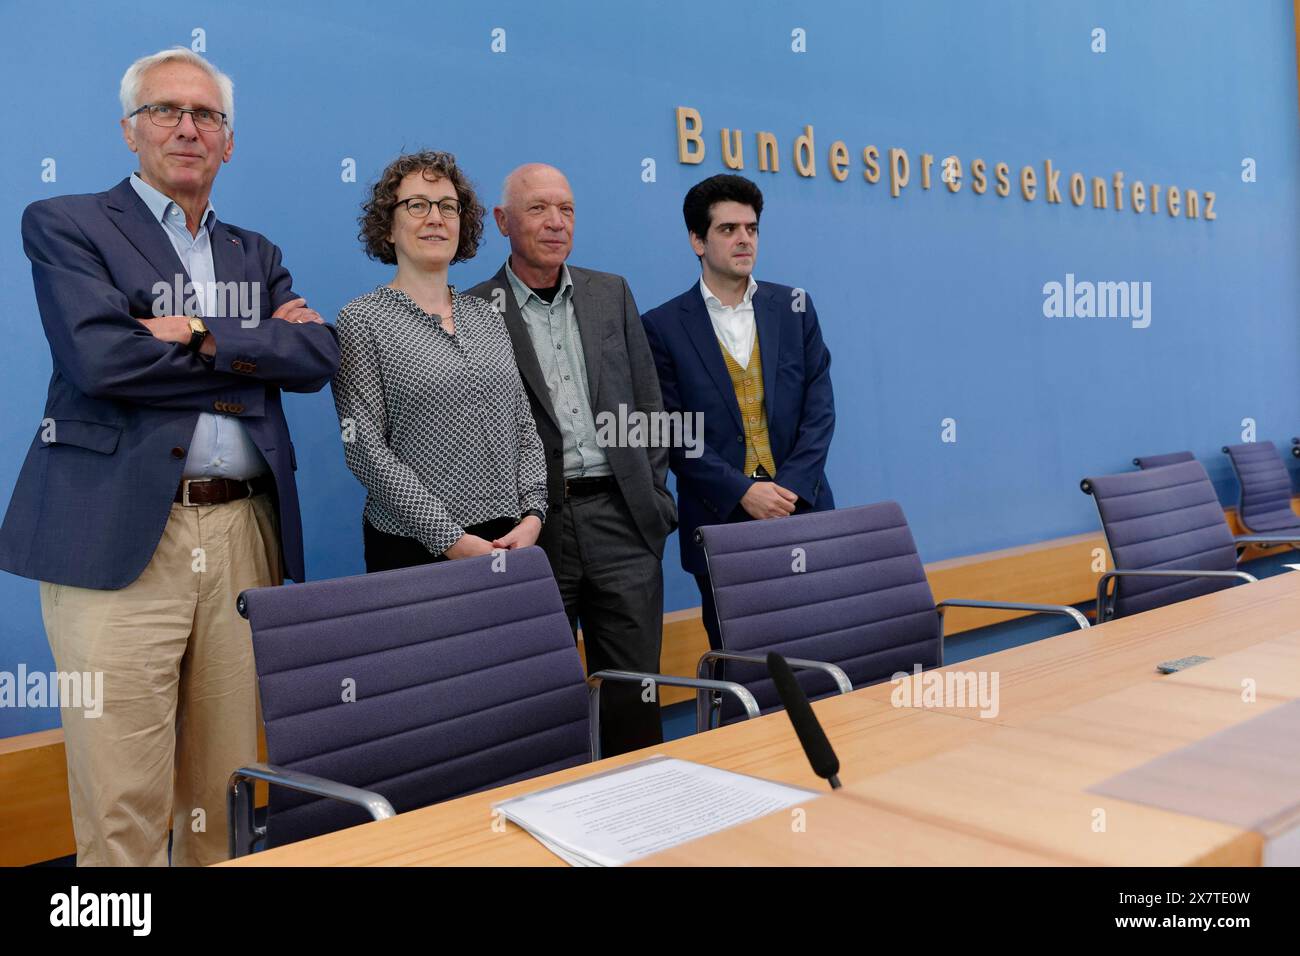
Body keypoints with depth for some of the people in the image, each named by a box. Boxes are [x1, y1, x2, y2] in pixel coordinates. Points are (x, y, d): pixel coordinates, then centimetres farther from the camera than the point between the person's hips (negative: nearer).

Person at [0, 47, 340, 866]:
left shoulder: (256, 254, 20)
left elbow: (319, 357, 3)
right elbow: (100, 357, -12)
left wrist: (203, 337, -10)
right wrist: (254, 350, -3)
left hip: (243, 532, 5)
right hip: (118, 534, -4)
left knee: (226, 792, 10)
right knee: (124, 803, -2)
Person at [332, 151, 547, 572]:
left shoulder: (487, 317, 11)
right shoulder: (362, 320, -4)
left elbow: (525, 428, 10)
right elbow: (365, 448, -11)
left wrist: (532, 517, -5)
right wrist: (450, 539, -16)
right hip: (414, 548, -4)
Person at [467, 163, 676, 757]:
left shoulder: (611, 293, 12)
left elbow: (648, 403, 14)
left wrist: (655, 496, 8)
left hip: (620, 519, 3)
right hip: (532, 529, -3)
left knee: (634, 696, 9)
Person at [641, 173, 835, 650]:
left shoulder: (794, 307, 8)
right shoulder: (663, 326, 0)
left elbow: (819, 408, 3)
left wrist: (791, 489, -9)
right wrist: (742, 493, -15)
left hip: (802, 511, 2)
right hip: (720, 521, -2)